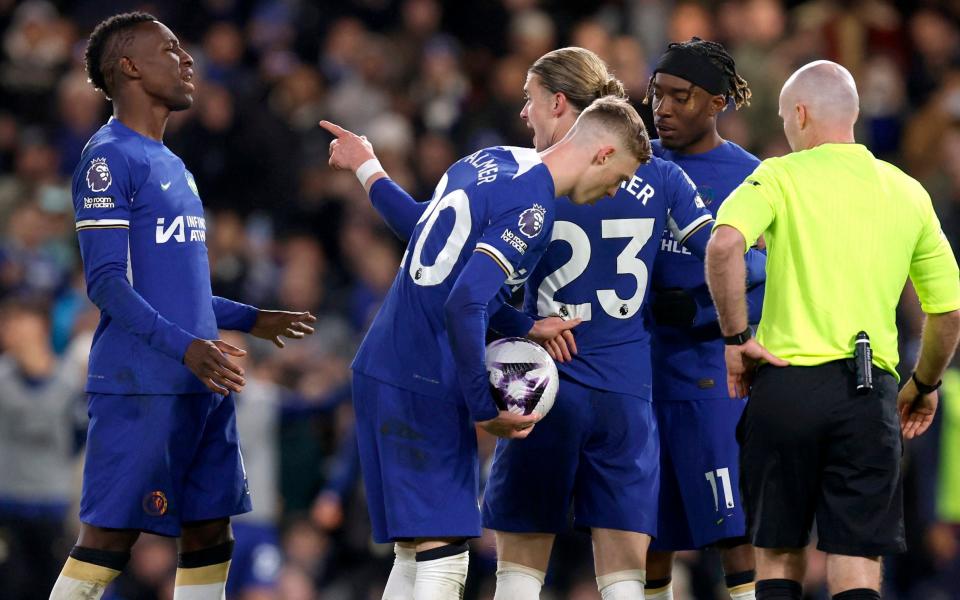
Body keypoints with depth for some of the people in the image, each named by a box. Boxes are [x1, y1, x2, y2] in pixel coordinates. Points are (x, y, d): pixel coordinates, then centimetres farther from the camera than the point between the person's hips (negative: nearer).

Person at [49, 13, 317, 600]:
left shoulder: (172, 166, 20)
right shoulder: (109, 158, -9)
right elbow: (108, 283, -16)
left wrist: (251, 320, 31)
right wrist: (185, 347, -26)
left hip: (202, 387, 9)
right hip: (139, 388, -9)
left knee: (209, 539, 8)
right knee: (107, 540, -9)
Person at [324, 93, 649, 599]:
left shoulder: (490, 161, 13)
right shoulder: (533, 208, -14)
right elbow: (464, 305, -24)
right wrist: (486, 411, -15)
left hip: (380, 369, 9)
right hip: (424, 387, -9)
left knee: (416, 552, 12)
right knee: (443, 559, -10)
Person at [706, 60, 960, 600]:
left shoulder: (782, 176, -1)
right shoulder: (909, 193, 11)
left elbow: (725, 245, -21)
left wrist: (735, 337, -11)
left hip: (786, 383, -2)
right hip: (870, 393, 2)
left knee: (779, 555, 11)